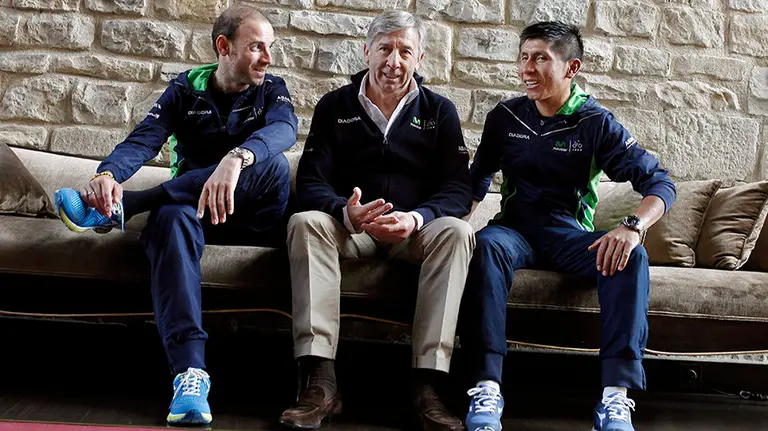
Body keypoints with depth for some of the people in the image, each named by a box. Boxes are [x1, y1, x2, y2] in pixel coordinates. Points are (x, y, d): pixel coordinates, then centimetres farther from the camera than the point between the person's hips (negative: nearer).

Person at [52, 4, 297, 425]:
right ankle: (190, 369, -49)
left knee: (272, 164, -32)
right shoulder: (187, 89, 4)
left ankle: (118, 208, -28)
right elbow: (143, 140, -11)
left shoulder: (272, 89, 3)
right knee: (172, 216, -37)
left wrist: (235, 159, -45)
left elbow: (284, 129, -22)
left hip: (254, 220, 0)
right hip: (195, 207, 0)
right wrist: (108, 173, -36)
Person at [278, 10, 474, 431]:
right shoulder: (335, 106, 6)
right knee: (305, 222, -31)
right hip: (349, 226, 0)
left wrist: (416, 218, -24)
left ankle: (427, 383, -34)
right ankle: (320, 381, -36)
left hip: (414, 232, 0)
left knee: (456, 232, -31)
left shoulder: (439, 111, 7)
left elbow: (458, 188, -3)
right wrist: (347, 212, -28)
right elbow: (310, 182, -5)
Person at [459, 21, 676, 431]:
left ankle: (616, 396, -34)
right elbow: (478, 178, 16)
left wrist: (632, 227, -30)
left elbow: (660, 182, -9)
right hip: (516, 228, 1)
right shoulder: (504, 117, 5)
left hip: (569, 236, 0)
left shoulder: (596, 123, -2)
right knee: (487, 244, -36)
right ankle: (486, 388, -41)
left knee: (632, 255, -31)